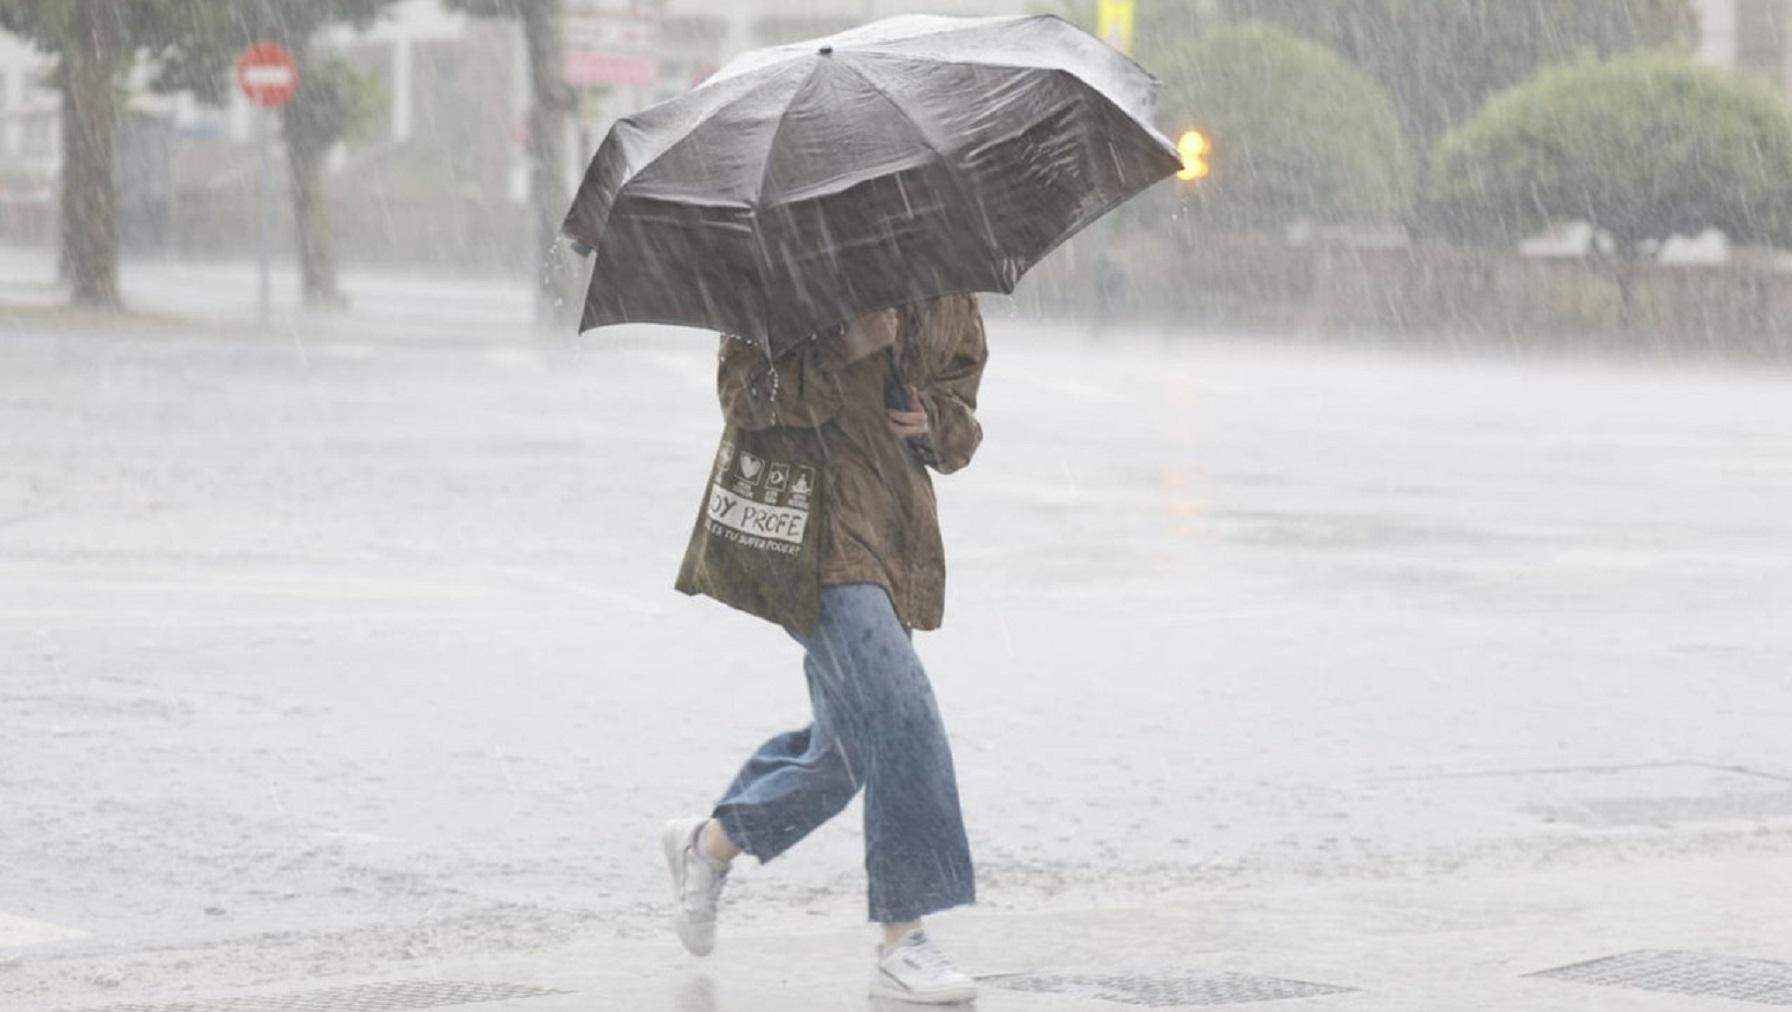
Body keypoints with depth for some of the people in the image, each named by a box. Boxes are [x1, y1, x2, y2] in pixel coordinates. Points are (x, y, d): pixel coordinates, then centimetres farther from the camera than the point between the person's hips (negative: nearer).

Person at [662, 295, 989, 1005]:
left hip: (899, 540, 8)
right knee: (897, 719, -20)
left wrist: (933, 423, -4)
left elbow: (961, 429, 19)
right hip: (818, 533, -8)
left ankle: (709, 843, 41)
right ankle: (902, 941, -15)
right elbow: (742, 394, -16)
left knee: (845, 746, 16)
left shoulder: (950, 302, 11)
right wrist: (847, 348, -24)